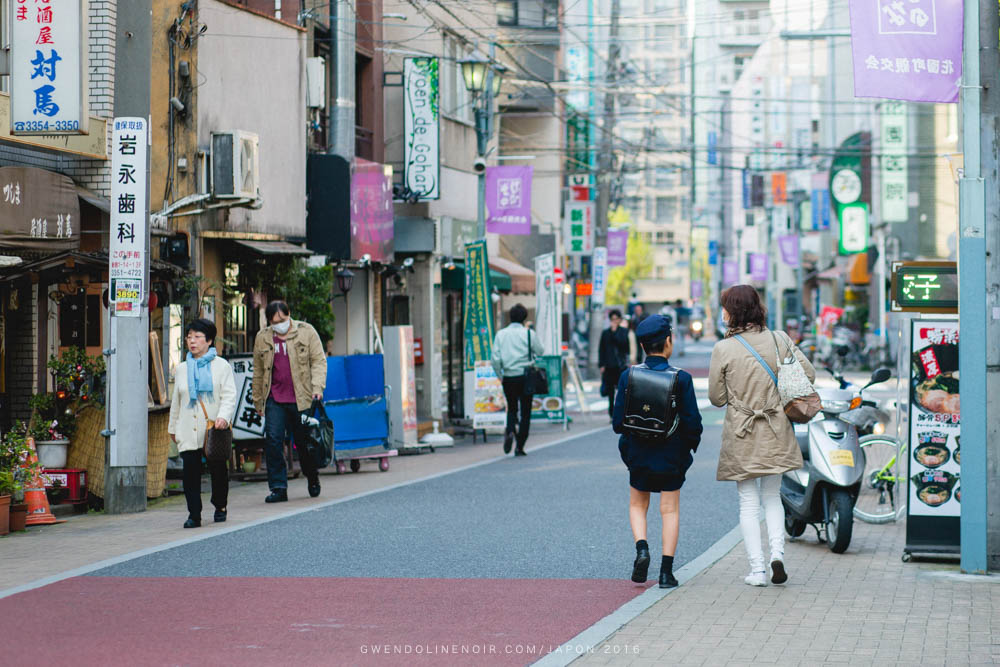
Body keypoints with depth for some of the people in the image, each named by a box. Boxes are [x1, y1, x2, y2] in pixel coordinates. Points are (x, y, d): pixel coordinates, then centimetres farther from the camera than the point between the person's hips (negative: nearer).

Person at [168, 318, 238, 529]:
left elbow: (229, 395, -5)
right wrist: (173, 427, 21)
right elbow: (176, 401, 21)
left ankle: (220, 507, 27)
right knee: (190, 470, -9)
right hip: (189, 431, 2)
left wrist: (223, 416, -21)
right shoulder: (182, 369, 14)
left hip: (214, 429, -2)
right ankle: (194, 514, -6)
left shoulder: (221, 366, 2)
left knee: (218, 469, 5)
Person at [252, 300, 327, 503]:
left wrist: (317, 387, -13)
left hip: (301, 399, -2)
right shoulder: (262, 338, 10)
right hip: (275, 400, 2)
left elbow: (319, 361, 0)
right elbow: (258, 371, 17)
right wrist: (258, 401, 18)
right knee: (272, 440, -9)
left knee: (304, 441, 6)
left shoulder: (306, 332, 2)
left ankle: (313, 480, 29)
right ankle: (278, 488, -5)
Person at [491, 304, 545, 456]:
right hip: (525, 377, -2)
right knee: (525, 412, 6)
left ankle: (510, 431, -10)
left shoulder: (501, 334, 1)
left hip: (508, 378, 2)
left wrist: (500, 376, 10)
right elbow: (540, 351, 5)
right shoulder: (528, 333, -6)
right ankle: (520, 447, 2)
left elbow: (495, 359, -3)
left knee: (512, 408, 19)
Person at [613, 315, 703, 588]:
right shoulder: (681, 378, -13)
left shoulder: (628, 377, -8)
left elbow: (618, 422, -6)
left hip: (639, 453, 1)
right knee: (670, 510, 8)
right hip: (672, 454, -1)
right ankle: (666, 571, 5)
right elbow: (693, 422, -11)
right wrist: (691, 443, 8)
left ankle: (642, 548, -4)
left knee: (637, 505, 20)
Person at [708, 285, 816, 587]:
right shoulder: (780, 340, -3)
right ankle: (777, 552, -3)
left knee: (749, 502, 7)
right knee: (772, 496, 16)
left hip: (741, 434, -2)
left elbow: (716, 398, -4)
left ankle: (757, 569, 3)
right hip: (776, 432, 2)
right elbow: (809, 374, 3)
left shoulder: (723, 349, -12)